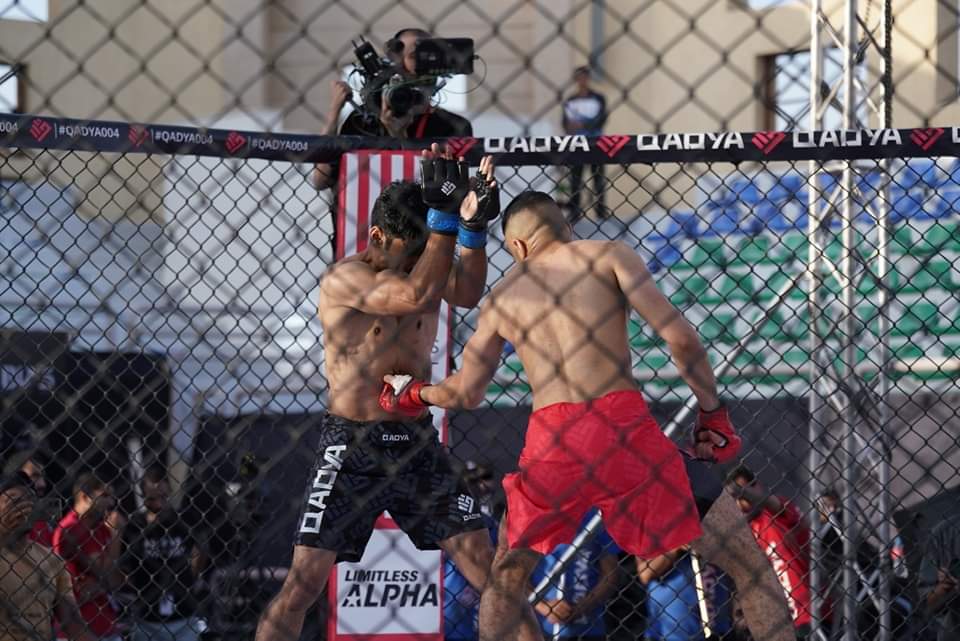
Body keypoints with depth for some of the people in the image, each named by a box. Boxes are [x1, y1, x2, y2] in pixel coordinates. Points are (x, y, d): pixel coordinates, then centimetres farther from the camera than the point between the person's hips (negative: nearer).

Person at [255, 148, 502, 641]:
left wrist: (473, 225, -33)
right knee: (304, 583, -7)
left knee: (488, 570, 1)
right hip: (352, 447, -5)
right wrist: (445, 214, -26)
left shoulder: (425, 265, 5)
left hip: (417, 443, 5)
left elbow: (467, 293, -19)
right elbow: (419, 294, -28)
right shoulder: (344, 279, -11)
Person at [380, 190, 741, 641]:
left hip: (551, 436, 2)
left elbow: (466, 392, 26)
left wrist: (413, 393, 46)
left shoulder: (503, 294, 19)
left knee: (509, 572, 22)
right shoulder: (609, 255, 9)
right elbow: (679, 337, -2)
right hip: (621, 420, -2)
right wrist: (712, 412, 8)